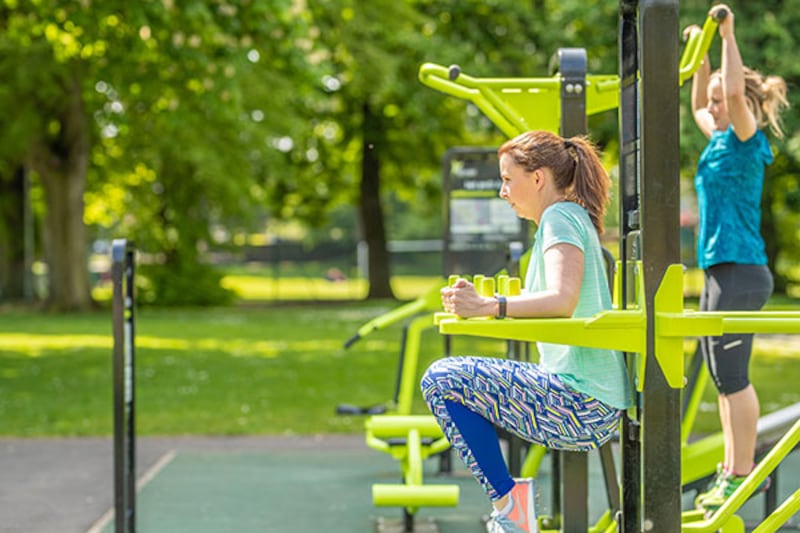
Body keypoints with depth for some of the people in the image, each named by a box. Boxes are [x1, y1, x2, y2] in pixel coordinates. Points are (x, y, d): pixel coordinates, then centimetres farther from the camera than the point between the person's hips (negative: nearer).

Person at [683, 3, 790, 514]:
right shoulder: (722, 141, 15)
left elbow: (735, 93, -27)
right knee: (725, 376, 12)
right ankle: (733, 470, 19)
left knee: (732, 376, -8)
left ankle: (743, 473, -4)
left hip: (740, 273, -10)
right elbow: (700, 105, 33)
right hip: (723, 271, 10)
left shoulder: (747, 142, -9)